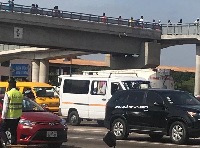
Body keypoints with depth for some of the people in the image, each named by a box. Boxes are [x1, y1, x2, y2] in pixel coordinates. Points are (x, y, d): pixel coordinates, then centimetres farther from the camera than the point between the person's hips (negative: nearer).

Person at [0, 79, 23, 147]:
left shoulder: (8, 94, -12)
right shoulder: (20, 94, 8)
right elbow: (20, 106, 10)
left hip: (9, 117, -6)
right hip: (17, 117, 6)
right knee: (13, 132, 12)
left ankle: (6, 141, -16)